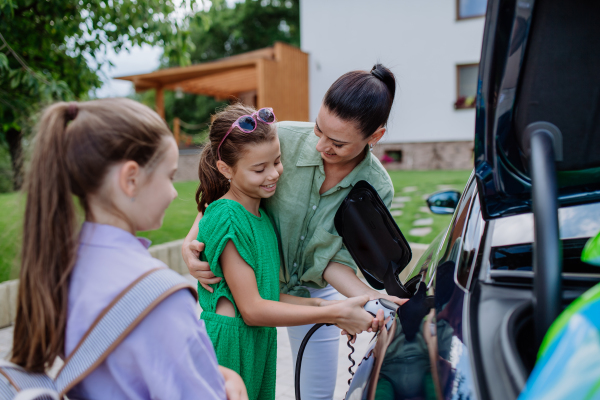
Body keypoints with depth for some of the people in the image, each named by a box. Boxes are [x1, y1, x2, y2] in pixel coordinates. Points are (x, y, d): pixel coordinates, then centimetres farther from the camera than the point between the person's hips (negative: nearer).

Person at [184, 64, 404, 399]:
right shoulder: (284, 139, -25)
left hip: (314, 291, 1)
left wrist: (372, 299, -35)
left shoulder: (377, 190, -21)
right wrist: (191, 240, -25)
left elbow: (333, 261, -18)